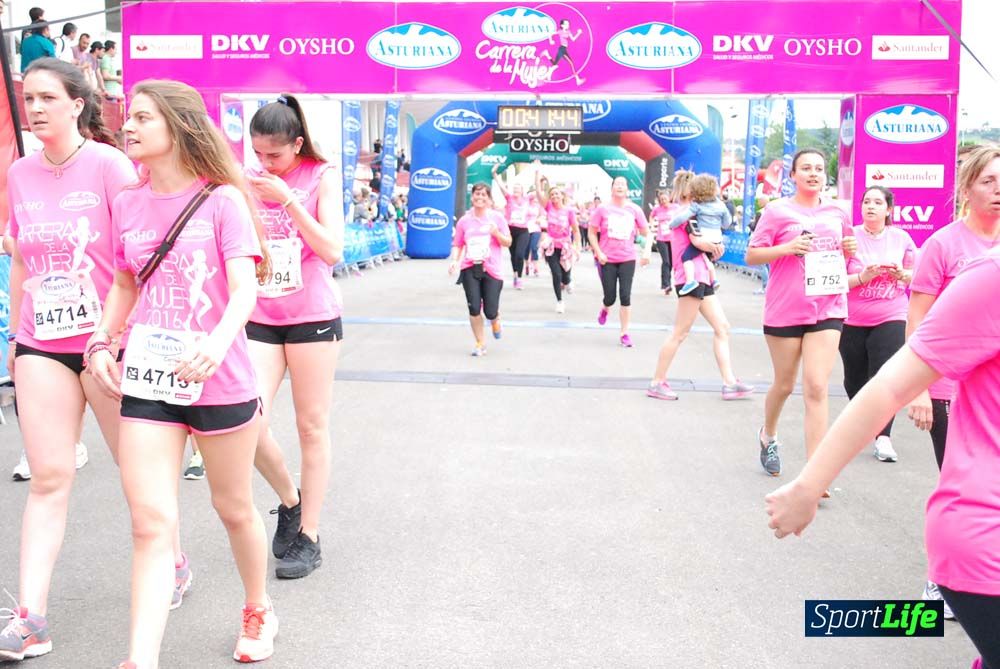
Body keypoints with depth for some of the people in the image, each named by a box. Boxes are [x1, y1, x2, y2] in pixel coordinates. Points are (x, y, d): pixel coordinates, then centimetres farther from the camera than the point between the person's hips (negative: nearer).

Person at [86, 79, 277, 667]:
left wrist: (218, 342, -35)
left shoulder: (222, 200, -7)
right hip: (147, 382, 3)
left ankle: (259, 612, 39)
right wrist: (102, 342, 5)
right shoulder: (128, 204, 7)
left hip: (221, 381, -3)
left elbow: (245, 290, -16)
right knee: (151, 523, -6)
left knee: (235, 509, 14)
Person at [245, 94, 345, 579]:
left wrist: (287, 200, -17)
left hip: (313, 318, -3)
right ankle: (289, 500, 17)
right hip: (260, 320, 3)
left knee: (312, 428, 4)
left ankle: (308, 536, 15)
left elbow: (333, 251, -13)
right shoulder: (249, 183, 7)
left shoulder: (321, 177, -2)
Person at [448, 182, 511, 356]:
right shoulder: (464, 221, 5)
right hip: (469, 269, 1)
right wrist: (454, 261, -8)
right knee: (474, 308, -5)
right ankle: (480, 343, 15)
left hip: (491, 270, -1)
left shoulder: (496, 217, 2)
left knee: (490, 311, -5)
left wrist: (497, 233, -15)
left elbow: (508, 243, 4)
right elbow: (457, 244, 10)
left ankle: (495, 320, 35)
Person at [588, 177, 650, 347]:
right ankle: (604, 309, 41)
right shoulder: (603, 209, -3)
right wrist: (598, 253, -7)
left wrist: (647, 251, -9)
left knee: (625, 296, -6)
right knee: (610, 297, 3)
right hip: (607, 260, -1)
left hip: (627, 259, 1)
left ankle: (624, 333, 5)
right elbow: (592, 232, 2)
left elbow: (647, 234, 5)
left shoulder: (634, 209, 0)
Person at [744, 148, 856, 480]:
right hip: (785, 310, -2)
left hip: (827, 308, 2)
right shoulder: (778, 211, -2)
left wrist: (850, 249, 2)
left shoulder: (837, 214, 10)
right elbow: (751, 255, -3)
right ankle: (768, 435, 44)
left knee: (816, 387, -9)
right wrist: (786, 248, -18)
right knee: (784, 384, 12)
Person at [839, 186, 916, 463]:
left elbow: (917, 274, 13)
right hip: (852, 322, 1)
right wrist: (862, 277, -20)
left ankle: (883, 437, -8)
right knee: (855, 378, 12)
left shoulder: (901, 238, 3)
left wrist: (902, 274, -9)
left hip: (890, 320, 0)